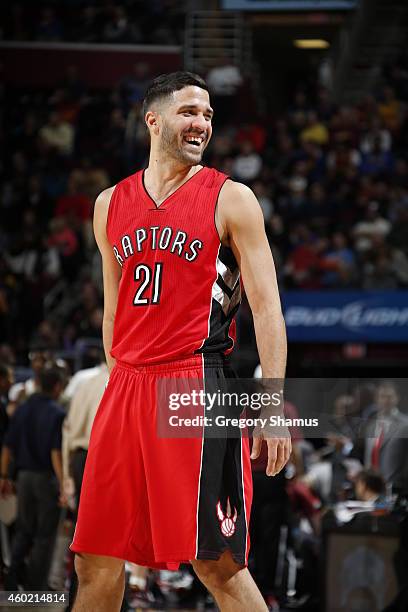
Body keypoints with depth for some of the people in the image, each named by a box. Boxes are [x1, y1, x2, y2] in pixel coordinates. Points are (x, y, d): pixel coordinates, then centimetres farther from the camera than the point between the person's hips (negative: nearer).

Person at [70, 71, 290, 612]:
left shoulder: (231, 199, -1)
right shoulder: (111, 204, 13)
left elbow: (266, 306, -4)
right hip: (128, 387, 5)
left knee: (218, 563, -8)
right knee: (96, 562, 7)